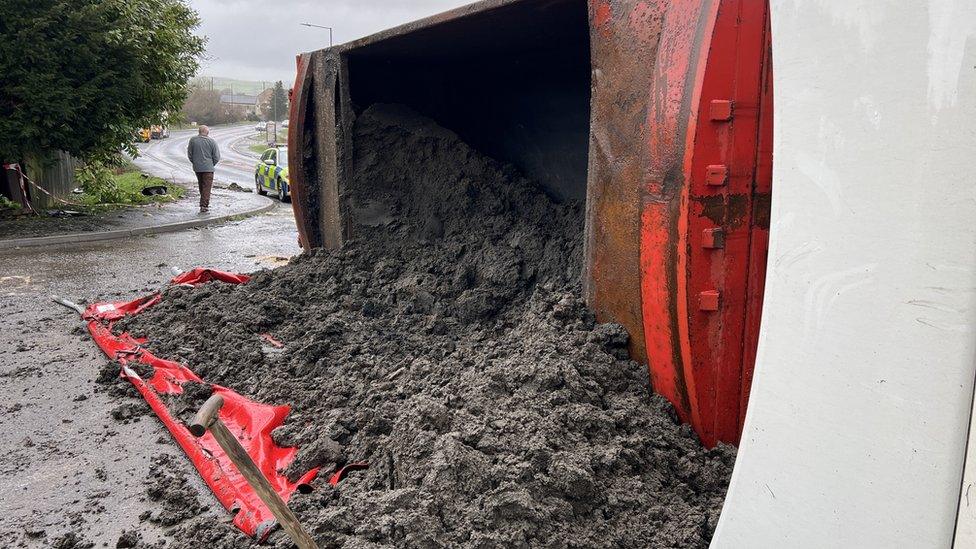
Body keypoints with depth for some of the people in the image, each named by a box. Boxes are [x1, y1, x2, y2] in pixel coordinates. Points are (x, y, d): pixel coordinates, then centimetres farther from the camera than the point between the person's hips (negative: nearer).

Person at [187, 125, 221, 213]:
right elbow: (217, 157, -5)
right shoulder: (212, 142, -7)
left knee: (201, 186, 17)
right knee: (207, 187, -1)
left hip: (197, 167, 4)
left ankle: (204, 203, 25)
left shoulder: (193, 140, 0)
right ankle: (204, 206, -6)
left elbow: (189, 154, 5)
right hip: (208, 168, -4)